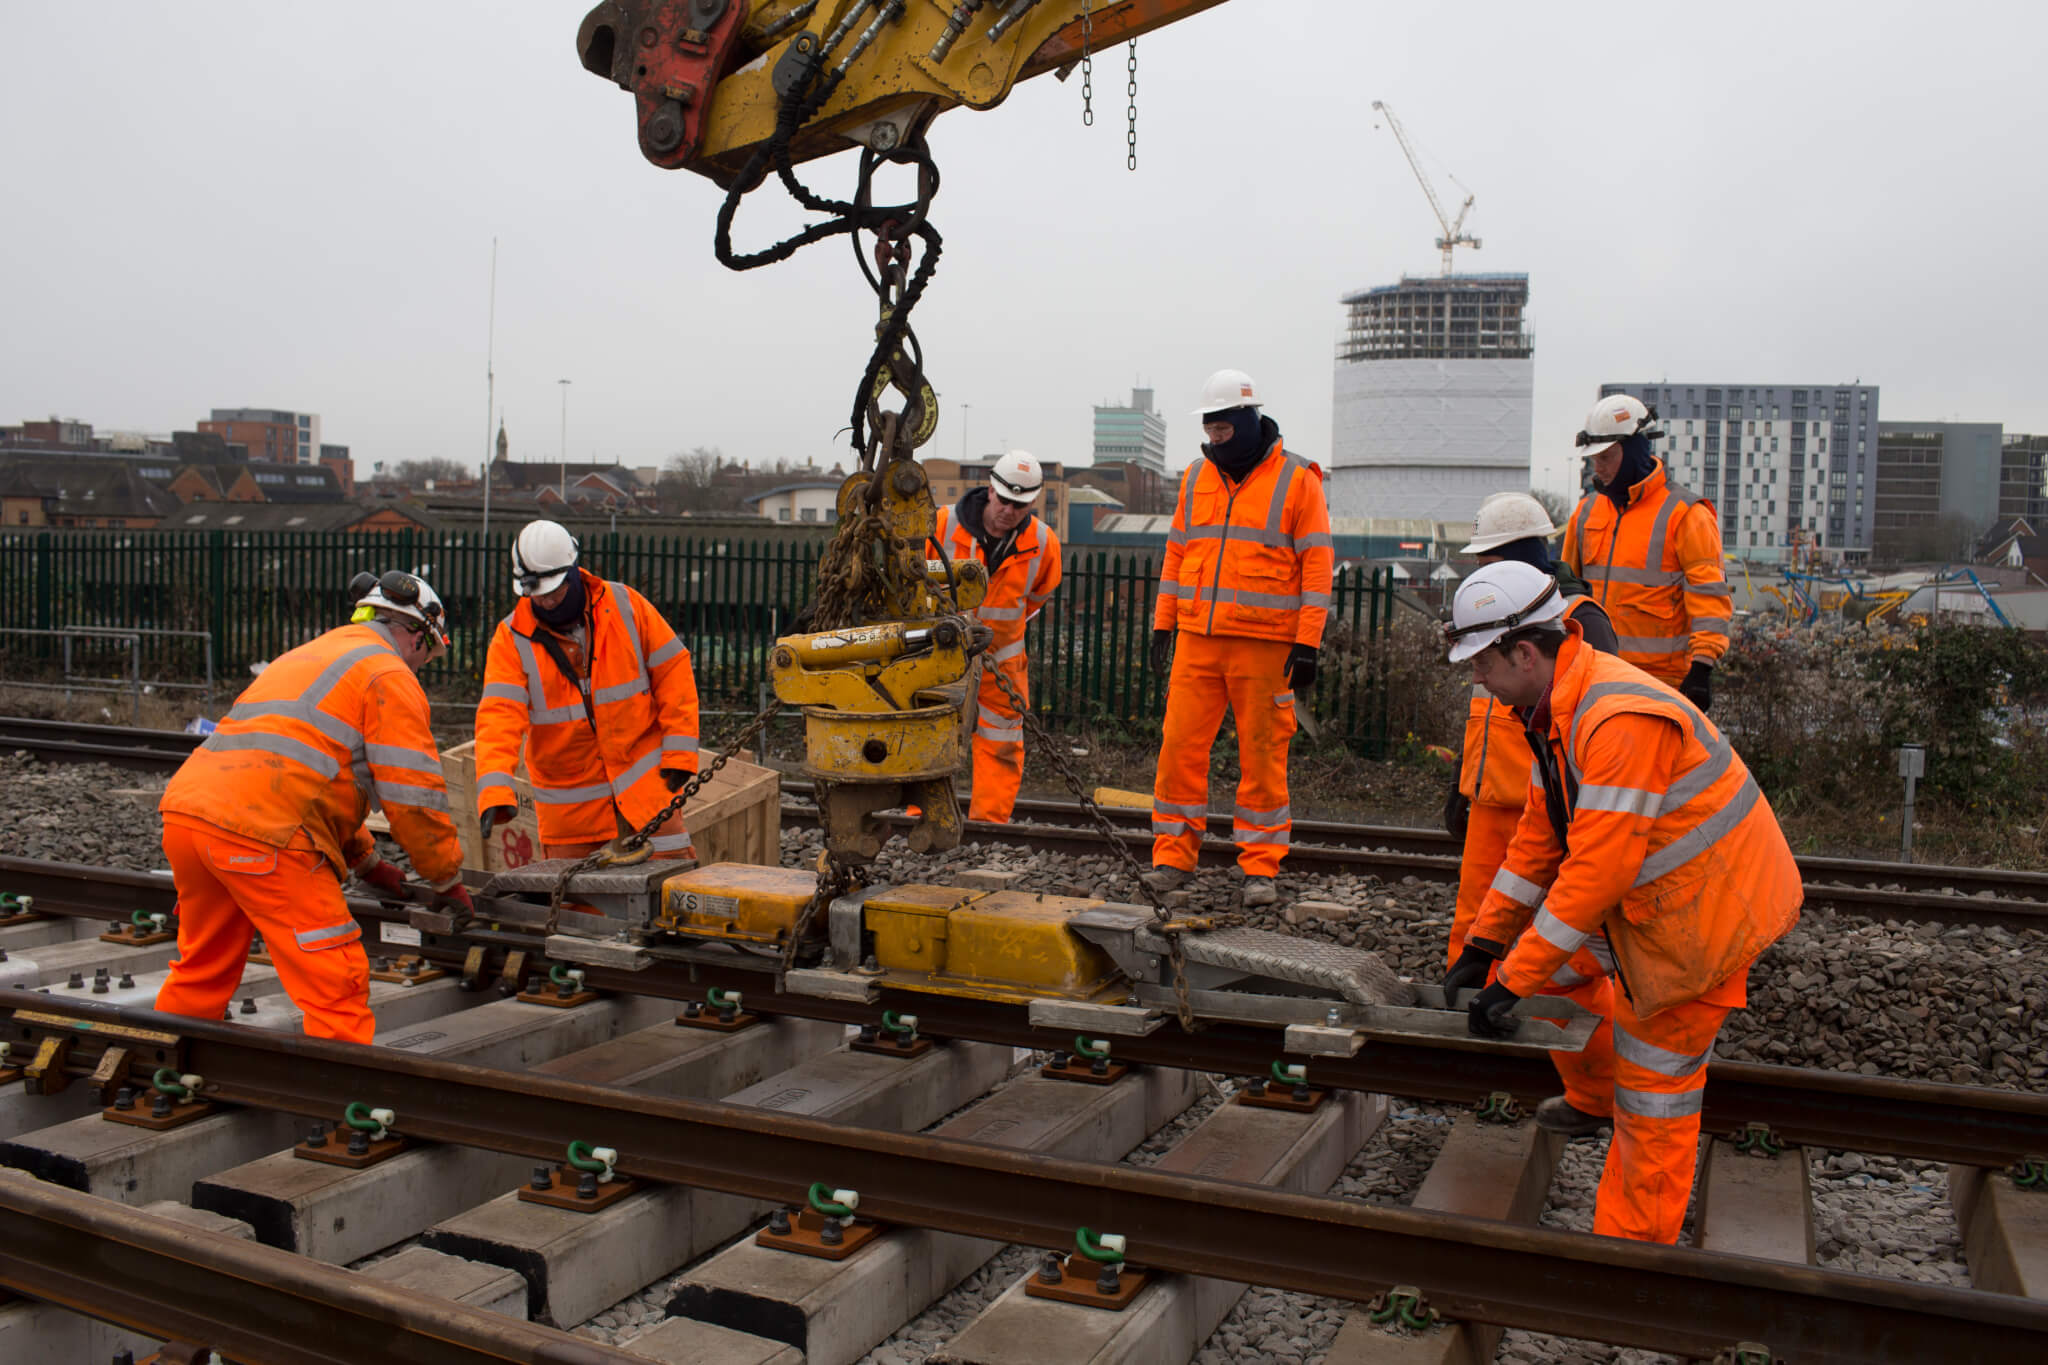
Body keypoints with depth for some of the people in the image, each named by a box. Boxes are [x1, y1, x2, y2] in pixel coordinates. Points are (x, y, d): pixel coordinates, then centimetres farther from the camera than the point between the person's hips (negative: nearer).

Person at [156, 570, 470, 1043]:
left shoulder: (308, 655, 31)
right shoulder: (390, 675, 3)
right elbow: (413, 793, -2)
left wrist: (365, 860, 43)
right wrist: (447, 880, 11)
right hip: (259, 832, -9)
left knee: (202, 969, 26)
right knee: (336, 986, -4)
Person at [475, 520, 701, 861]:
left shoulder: (625, 606, -4)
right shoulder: (512, 638, -7)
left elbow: (672, 670, 0)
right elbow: (499, 715, -18)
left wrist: (679, 751, -6)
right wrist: (495, 790, -32)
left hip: (641, 776, 0)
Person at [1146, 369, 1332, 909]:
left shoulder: (1297, 479, -1)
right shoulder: (1196, 477, 12)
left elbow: (1316, 564, -3)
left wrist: (1308, 643, -9)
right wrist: (1163, 622, 12)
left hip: (1265, 644, -4)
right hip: (1197, 640, 4)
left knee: (1262, 756, 3)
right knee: (1180, 746, 1)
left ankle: (1260, 866, 13)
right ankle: (1173, 855, 13)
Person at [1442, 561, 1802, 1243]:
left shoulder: (1620, 721, -31)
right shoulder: (1559, 707, 3)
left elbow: (1599, 869, -32)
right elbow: (1539, 833, 9)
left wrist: (1513, 981, -27)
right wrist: (1484, 943, 7)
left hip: (1705, 914, -8)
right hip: (1658, 900, 9)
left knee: (1655, 1087, 2)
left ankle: (1631, 1245, 15)